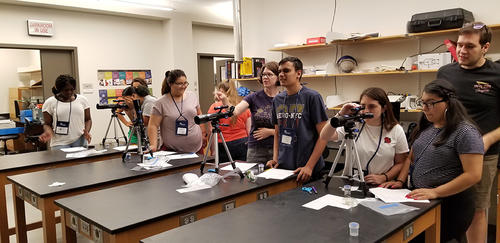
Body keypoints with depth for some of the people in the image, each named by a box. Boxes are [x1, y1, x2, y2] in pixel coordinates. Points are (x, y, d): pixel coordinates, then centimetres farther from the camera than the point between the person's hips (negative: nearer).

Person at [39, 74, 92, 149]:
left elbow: (88, 119, 13)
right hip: (60, 143, -1)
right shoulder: (50, 103, 3)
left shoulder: (82, 100, 8)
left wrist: (87, 131, -7)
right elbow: (47, 124, 8)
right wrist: (48, 132, -14)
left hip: (80, 141, 2)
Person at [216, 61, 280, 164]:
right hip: (255, 149, 0)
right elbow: (235, 111, -16)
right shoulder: (254, 97, 0)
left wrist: (270, 131, -10)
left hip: (276, 149, 0)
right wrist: (224, 100, -33)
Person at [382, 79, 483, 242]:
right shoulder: (426, 126, 8)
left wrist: (435, 192, -24)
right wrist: (400, 181, 1)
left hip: (449, 203, -7)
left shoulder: (465, 132, -15)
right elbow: (411, 157, 16)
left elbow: (473, 175, -21)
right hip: (419, 198, 7)